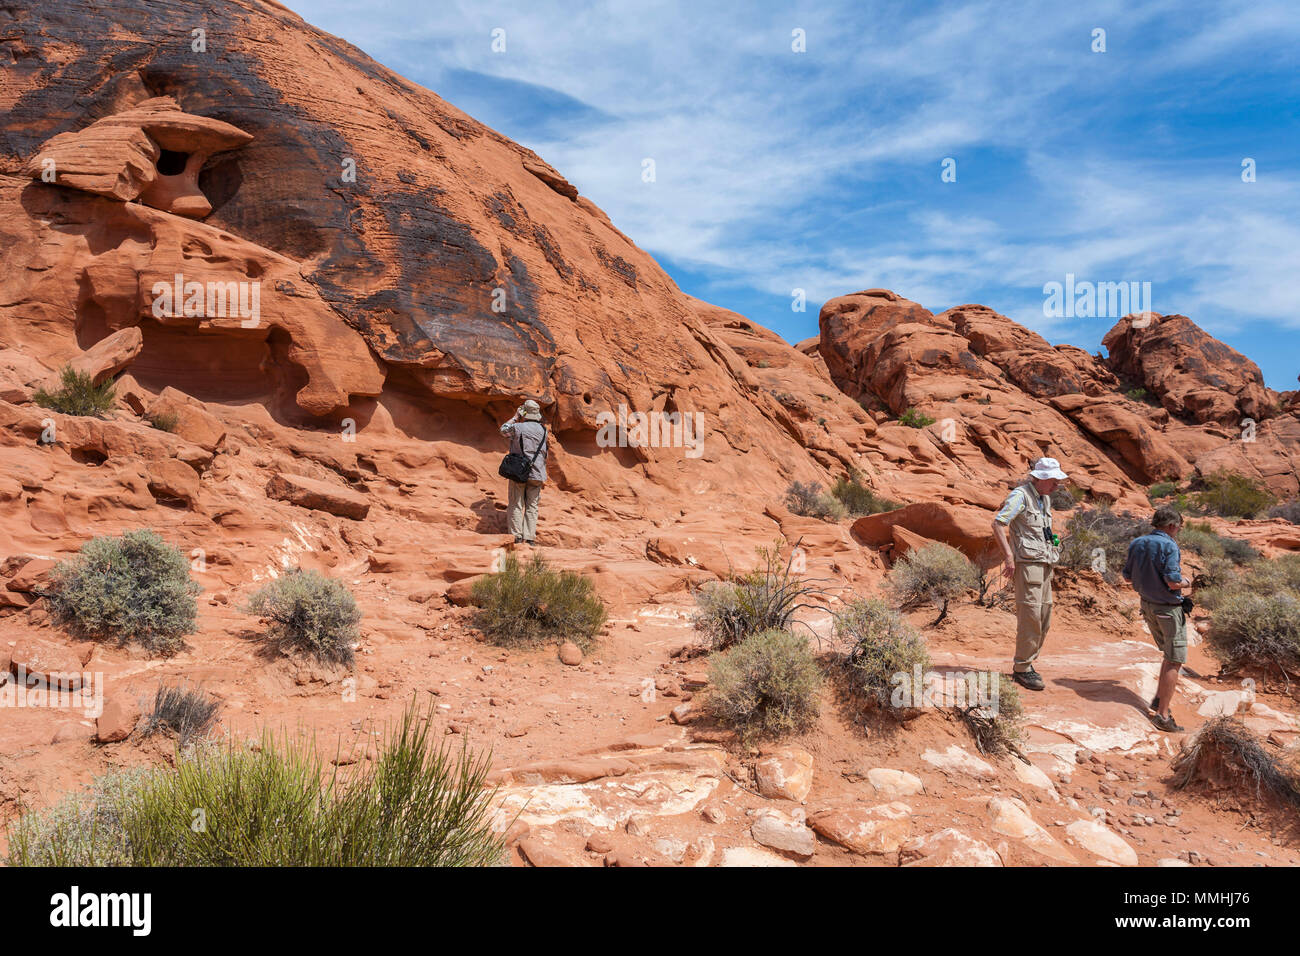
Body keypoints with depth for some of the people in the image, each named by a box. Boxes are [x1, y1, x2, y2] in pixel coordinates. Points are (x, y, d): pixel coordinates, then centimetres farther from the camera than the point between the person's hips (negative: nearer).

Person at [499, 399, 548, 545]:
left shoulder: (518, 427, -8)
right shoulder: (543, 430, 3)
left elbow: (503, 430, 13)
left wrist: (515, 417, 18)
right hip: (536, 473, 3)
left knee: (516, 505, 4)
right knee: (532, 506, 7)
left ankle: (516, 537, 0)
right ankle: (530, 538, 5)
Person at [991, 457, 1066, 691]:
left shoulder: (1045, 498, 16)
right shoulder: (1021, 495, -11)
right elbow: (998, 524, -18)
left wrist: (1052, 549, 20)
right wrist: (1008, 556, -22)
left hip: (1044, 564, 9)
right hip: (1027, 564, -9)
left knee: (1044, 618, 10)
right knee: (1030, 617, -10)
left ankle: (1026, 663, 19)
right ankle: (1022, 668, -3)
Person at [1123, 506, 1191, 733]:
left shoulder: (1136, 543, 5)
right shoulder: (1169, 545, -18)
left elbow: (1127, 577, 10)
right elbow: (1172, 581, -23)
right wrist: (1185, 583, -3)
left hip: (1147, 605, 8)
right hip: (1168, 608, -8)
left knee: (1169, 655, 24)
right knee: (1174, 661, 0)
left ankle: (1159, 699, 25)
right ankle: (1162, 714, 0)